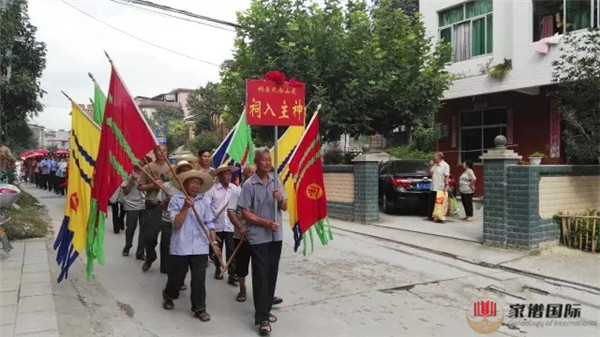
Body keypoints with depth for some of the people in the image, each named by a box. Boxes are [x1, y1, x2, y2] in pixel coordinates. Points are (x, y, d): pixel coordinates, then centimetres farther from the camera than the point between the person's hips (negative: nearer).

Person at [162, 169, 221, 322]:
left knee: (199, 279, 0)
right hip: (180, 247, -2)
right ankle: (168, 296, 44)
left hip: (200, 247, 2)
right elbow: (176, 224, -12)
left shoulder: (203, 201, 5)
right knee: (176, 277, 14)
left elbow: (209, 223, 8)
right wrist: (186, 207, -21)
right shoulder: (176, 199, -5)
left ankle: (199, 308, 16)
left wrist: (214, 243, 3)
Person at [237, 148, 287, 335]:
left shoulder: (276, 181, 4)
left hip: (276, 235, 5)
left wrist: (280, 199, -13)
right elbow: (245, 213, -11)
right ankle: (262, 318, 4)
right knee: (261, 276, -2)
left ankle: (265, 311, 27)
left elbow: (285, 208, 9)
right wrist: (266, 223, -20)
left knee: (272, 274, 13)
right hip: (258, 237, -5)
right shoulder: (249, 185, -10)